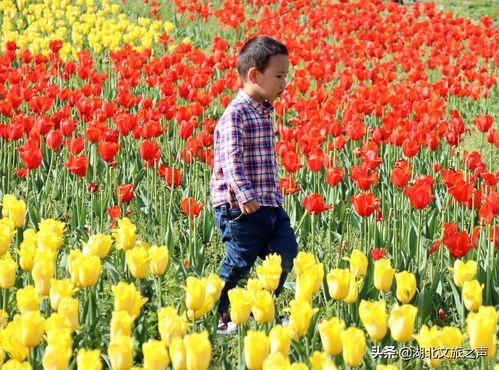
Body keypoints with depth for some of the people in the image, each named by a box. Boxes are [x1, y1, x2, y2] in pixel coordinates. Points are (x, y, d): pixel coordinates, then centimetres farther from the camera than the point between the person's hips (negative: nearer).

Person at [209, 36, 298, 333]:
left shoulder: (266, 112, 14)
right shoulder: (236, 114, -15)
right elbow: (230, 159, -24)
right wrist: (245, 196, -32)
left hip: (270, 205, 9)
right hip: (242, 208, -9)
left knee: (286, 253, 3)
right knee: (239, 264, -2)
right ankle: (219, 316, 13)